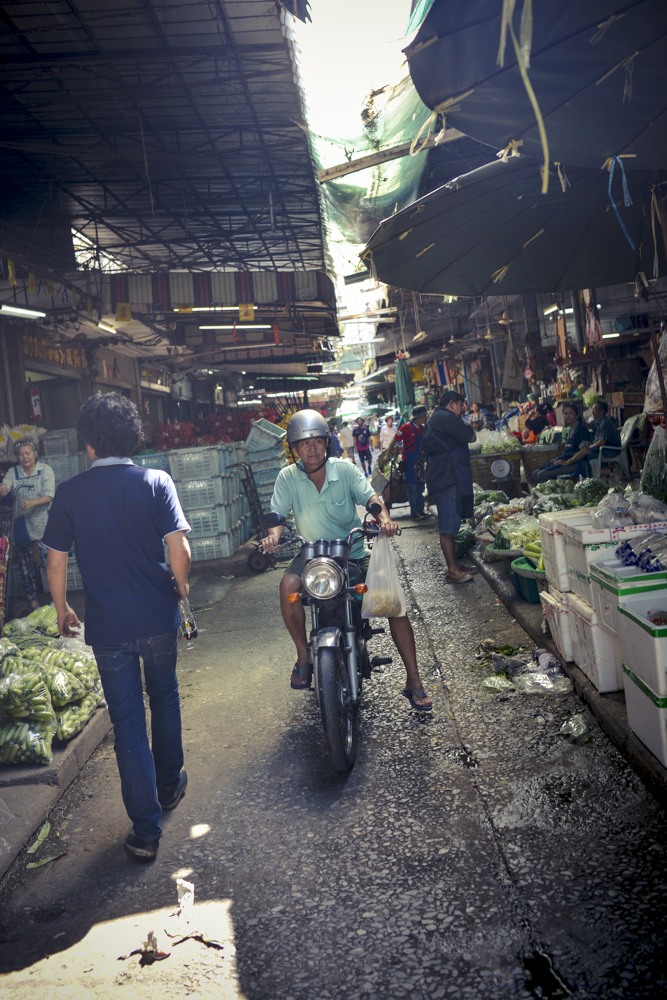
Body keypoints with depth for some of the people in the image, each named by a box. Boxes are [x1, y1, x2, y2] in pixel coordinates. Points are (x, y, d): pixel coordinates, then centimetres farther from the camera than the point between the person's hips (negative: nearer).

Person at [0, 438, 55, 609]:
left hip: (43, 524, -4)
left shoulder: (45, 469, -7)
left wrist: (32, 502, -33)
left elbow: (49, 496, -15)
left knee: (50, 562, -8)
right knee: (26, 565, 13)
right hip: (22, 525, 4)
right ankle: (32, 600, 27)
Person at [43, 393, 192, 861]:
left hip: (107, 625, 0)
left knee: (128, 721, 8)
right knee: (164, 699, 23)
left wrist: (62, 609, 15)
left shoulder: (71, 492, -4)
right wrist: (182, 586, 5)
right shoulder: (156, 482, -8)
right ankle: (170, 786, 41)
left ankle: (146, 829, 14)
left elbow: (56, 561, -2)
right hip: (158, 616, 0)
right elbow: (178, 548, -15)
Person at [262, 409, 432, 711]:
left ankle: (413, 681, 0)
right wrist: (273, 534, -33)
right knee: (288, 585, -32)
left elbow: (369, 496, -17)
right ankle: (303, 656, -11)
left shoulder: (345, 470, -7)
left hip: (354, 553, 0)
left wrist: (383, 516, -39)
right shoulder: (288, 477, -5)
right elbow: (277, 513, -10)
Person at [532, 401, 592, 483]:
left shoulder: (581, 429, -8)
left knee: (543, 475, -24)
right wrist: (559, 459, 6)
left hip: (576, 465, -9)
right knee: (536, 474, -3)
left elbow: (584, 451, -20)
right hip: (567, 461, 9)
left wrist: (567, 462, -19)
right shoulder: (570, 429, 18)